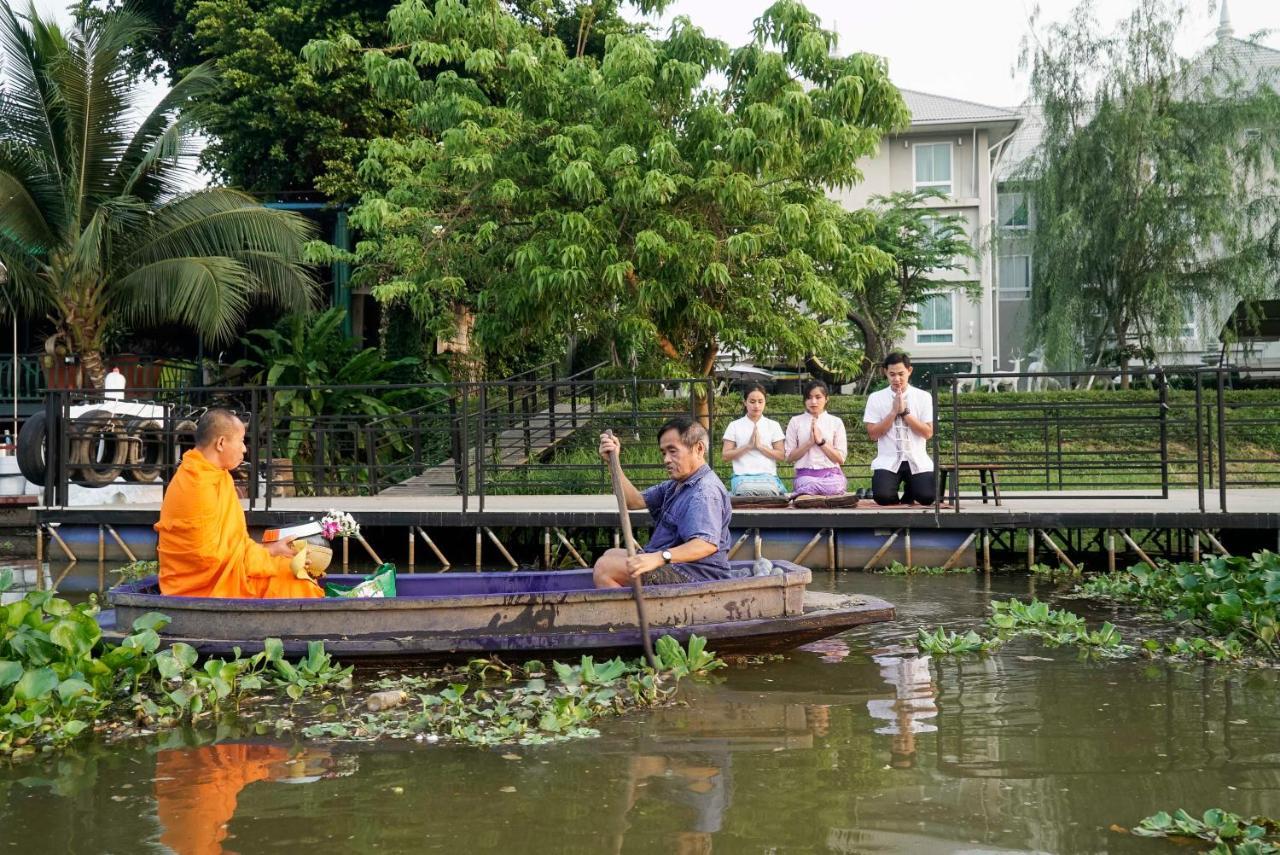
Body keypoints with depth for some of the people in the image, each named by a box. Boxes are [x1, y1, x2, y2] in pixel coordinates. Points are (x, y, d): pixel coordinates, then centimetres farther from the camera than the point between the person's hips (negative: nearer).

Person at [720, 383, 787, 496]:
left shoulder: (773, 425, 14)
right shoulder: (735, 426, 12)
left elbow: (781, 455, 9)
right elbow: (725, 455, 6)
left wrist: (760, 446, -5)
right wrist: (748, 446, -5)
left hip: (768, 475, 1)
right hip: (743, 475, -1)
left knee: (767, 490, -37)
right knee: (746, 490, -38)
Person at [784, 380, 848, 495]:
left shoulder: (836, 422, 10)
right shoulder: (795, 422, 10)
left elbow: (840, 459, 5)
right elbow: (790, 456, 6)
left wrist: (821, 441, -6)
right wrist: (809, 442, -8)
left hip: (831, 474, 2)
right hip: (806, 475, -2)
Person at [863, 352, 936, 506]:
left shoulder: (923, 397, 4)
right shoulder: (875, 398, 4)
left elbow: (928, 433, -3)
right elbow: (873, 434, -2)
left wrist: (905, 412, -10)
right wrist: (893, 412, -10)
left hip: (917, 460, 1)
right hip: (888, 461, -1)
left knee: (927, 497, -23)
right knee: (883, 497, -27)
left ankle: (909, 494, 15)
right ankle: (895, 500, 13)